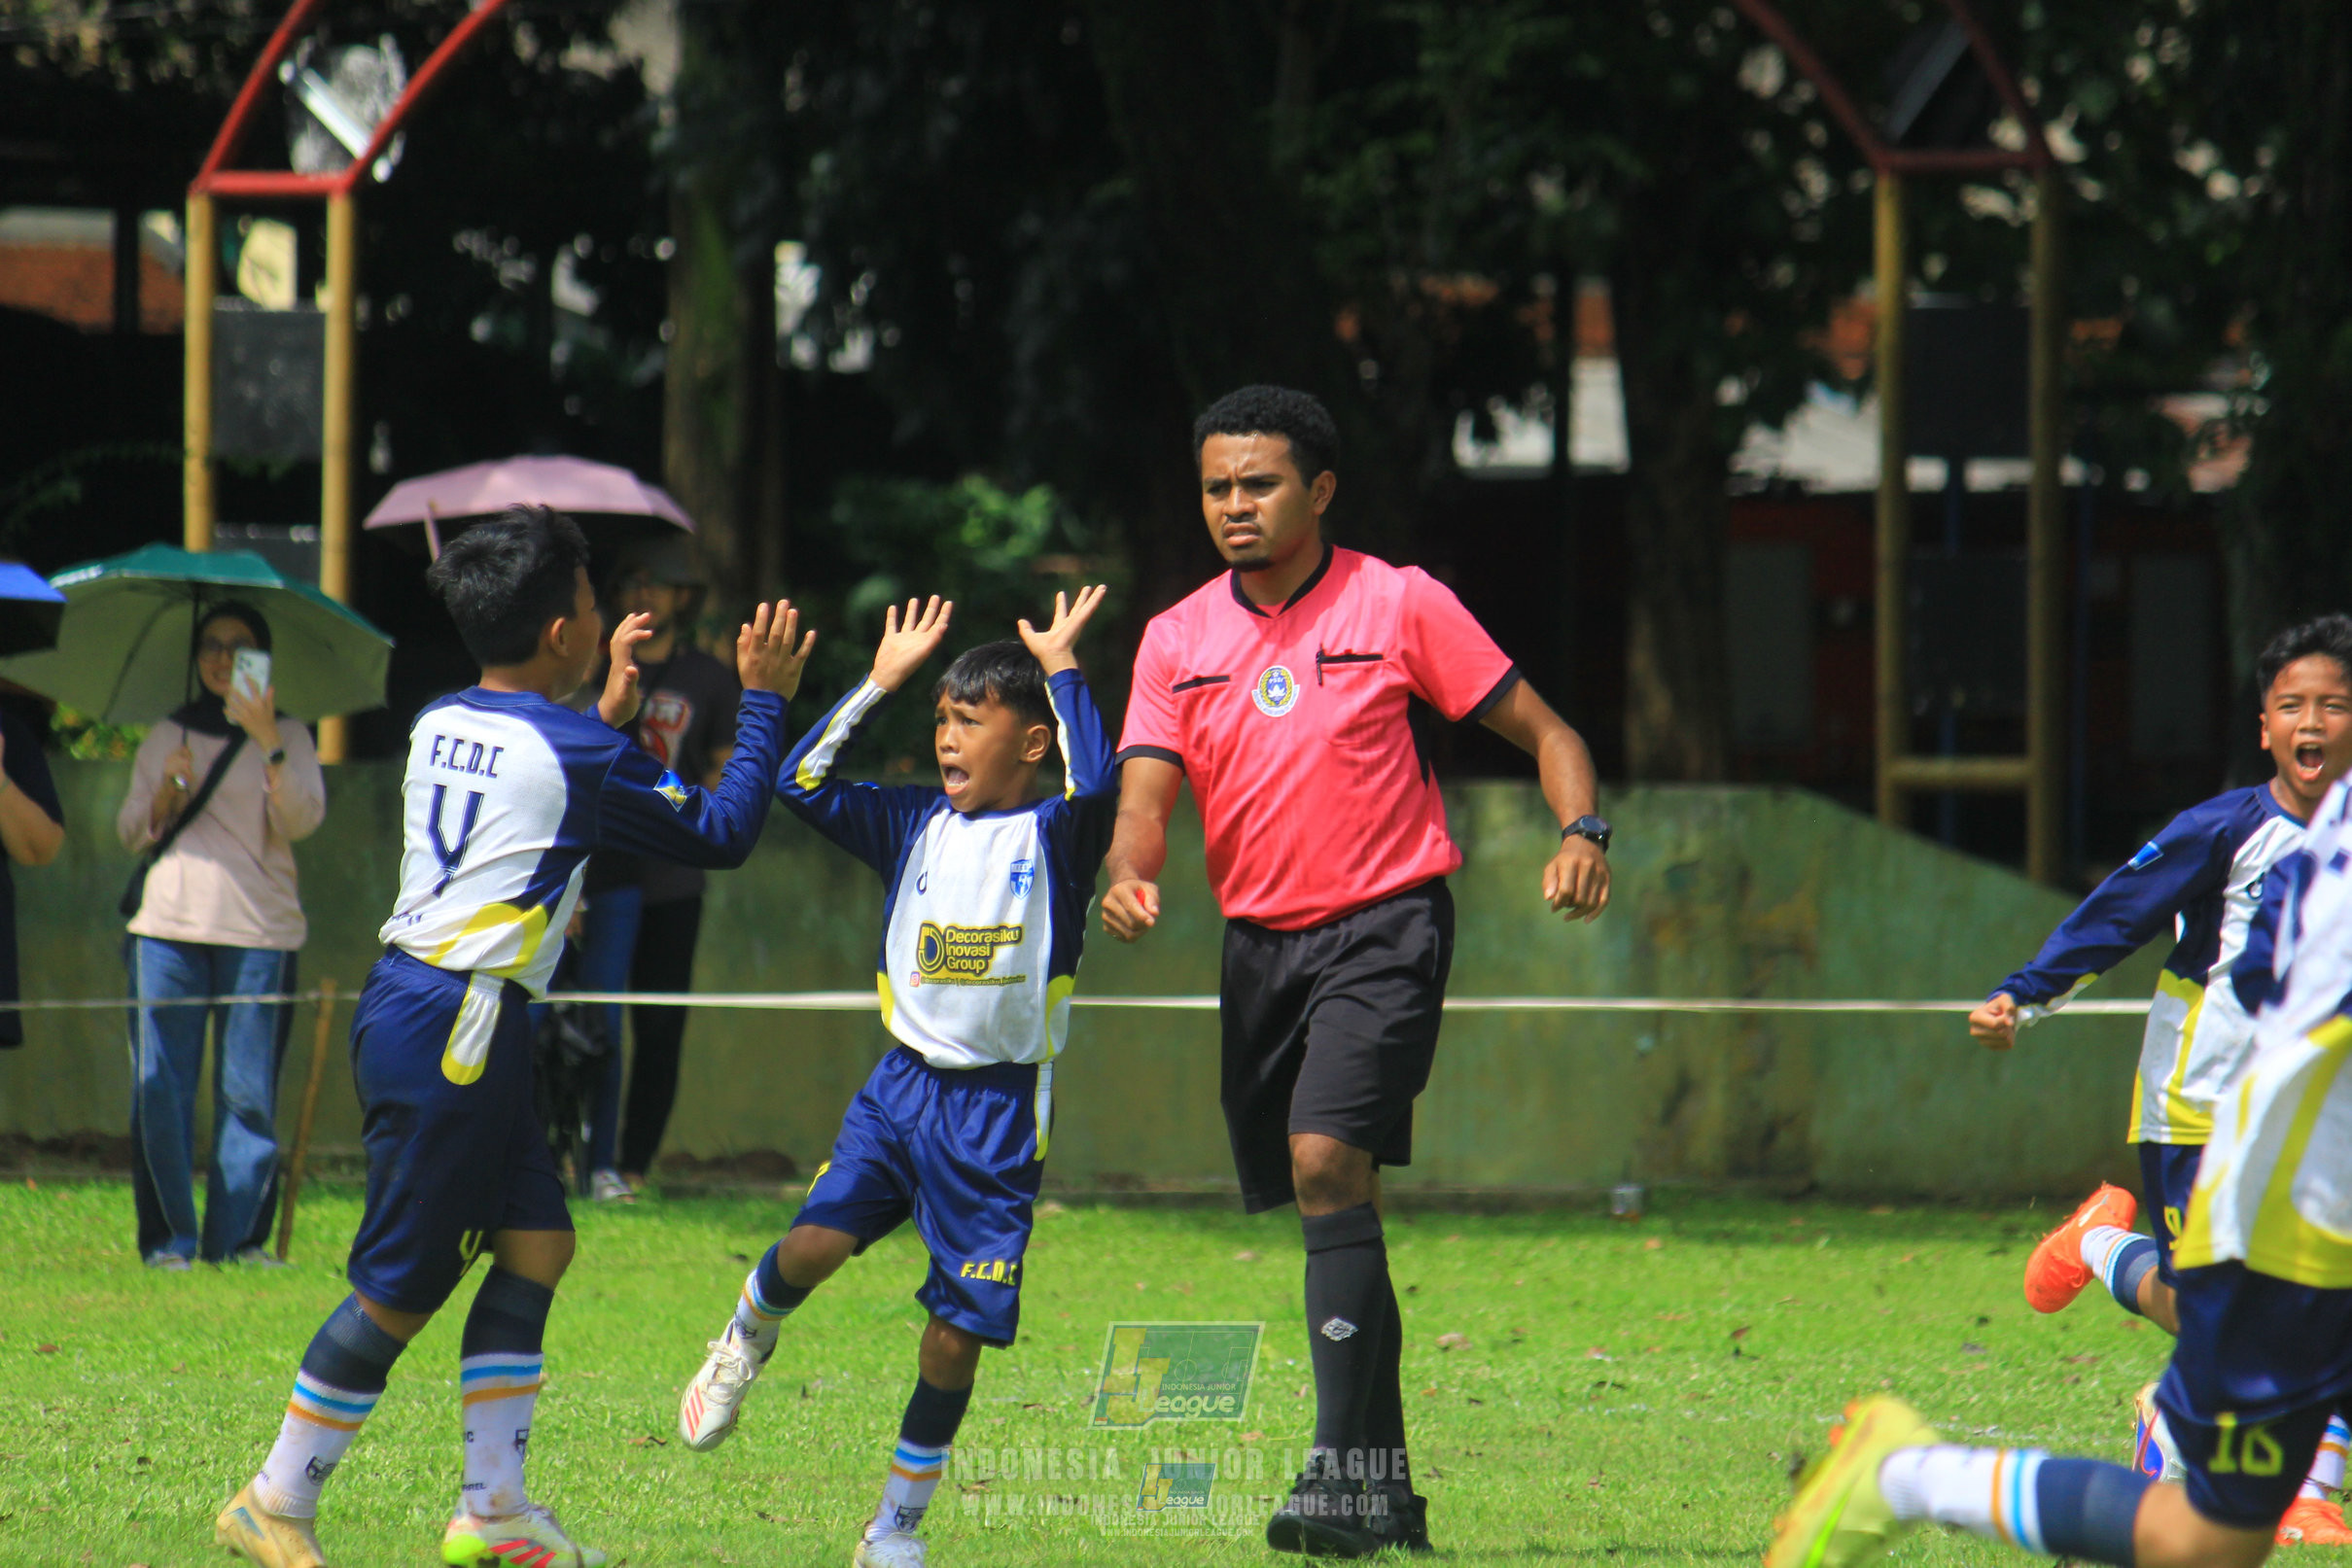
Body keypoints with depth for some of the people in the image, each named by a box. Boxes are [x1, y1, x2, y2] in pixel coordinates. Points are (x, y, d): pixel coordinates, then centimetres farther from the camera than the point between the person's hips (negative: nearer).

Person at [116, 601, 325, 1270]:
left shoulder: (287, 737, 9)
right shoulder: (164, 738, 18)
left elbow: (303, 821, -6)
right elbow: (130, 833, 16)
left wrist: (268, 739, -16)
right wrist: (166, 791, -3)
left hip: (258, 932, -2)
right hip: (168, 926, 2)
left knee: (249, 1093, -4)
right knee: (159, 1088, -4)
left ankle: (237, 1236, 1)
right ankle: (169, 1236, 2)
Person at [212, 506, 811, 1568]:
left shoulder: (438, 728, 11)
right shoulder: (576, 753, -12)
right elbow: (723, 834, -2)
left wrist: (610, 710, 31)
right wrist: (763, 702, 7)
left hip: (408, 1001, 9)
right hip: (458, 1029, -9)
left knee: (537, 1242, 11)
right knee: (400, 1288, -2)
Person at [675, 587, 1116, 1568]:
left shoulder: (1053, 836, -4)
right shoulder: (914, 826, 9)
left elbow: (1095, 784, -25)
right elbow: (800, 781, 5)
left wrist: (1061, 670, -16)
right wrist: (882, 680, 3)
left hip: (998, 1110, -3)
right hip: (902, 1085, 3)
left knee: (957, 1331, -1)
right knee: (815, 1243, -20)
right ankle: (744, 1344, 14)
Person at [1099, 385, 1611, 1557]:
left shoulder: (1398, 605, -2)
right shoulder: (1176, 640, 8)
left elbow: (1543, 732, 3)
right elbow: (1145, 798, 1)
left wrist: (1582, 834, -16)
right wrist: (1130, 877, -21)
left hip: (1383, 927, -5)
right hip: (1259, 941, 5)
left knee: (1327, 1162, -23)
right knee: (1322, 1199, 8)